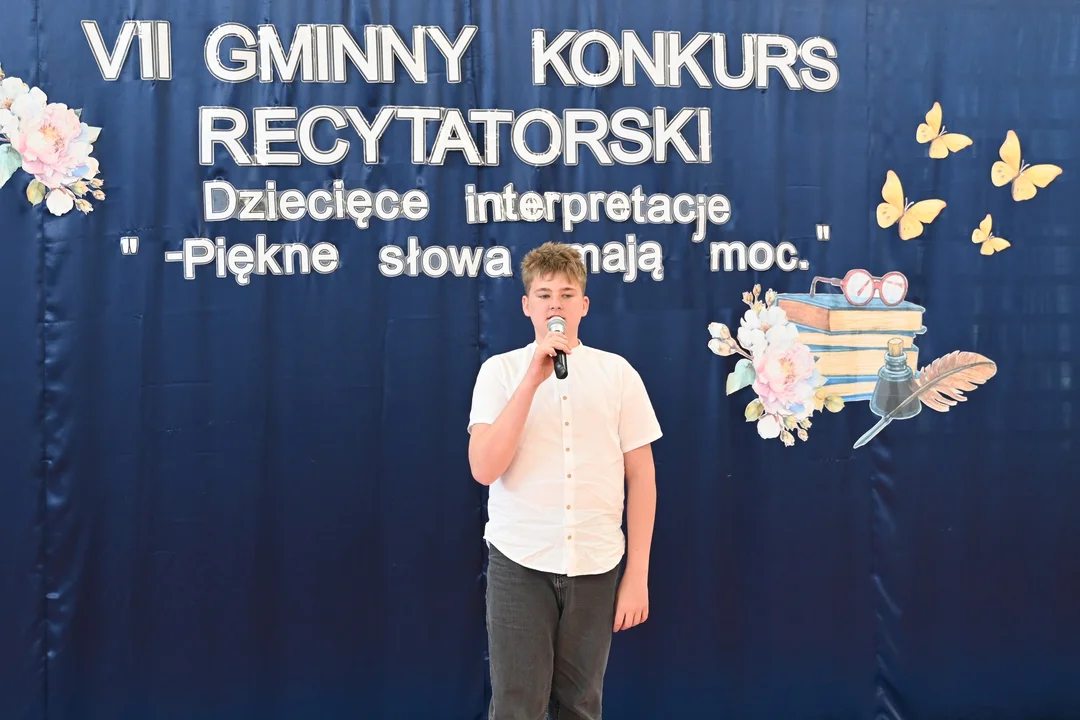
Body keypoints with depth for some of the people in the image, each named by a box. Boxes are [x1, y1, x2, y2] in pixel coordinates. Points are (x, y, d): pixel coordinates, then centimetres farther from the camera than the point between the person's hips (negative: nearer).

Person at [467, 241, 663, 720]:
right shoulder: (500, 370, 1)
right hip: (519, 561, -1)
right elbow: (484, 469, -12)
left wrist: (638, 574, 1)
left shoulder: (617, 372, 4)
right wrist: (533, 379, -16)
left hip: (596, 564, 1)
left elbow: (641, 475, 5)